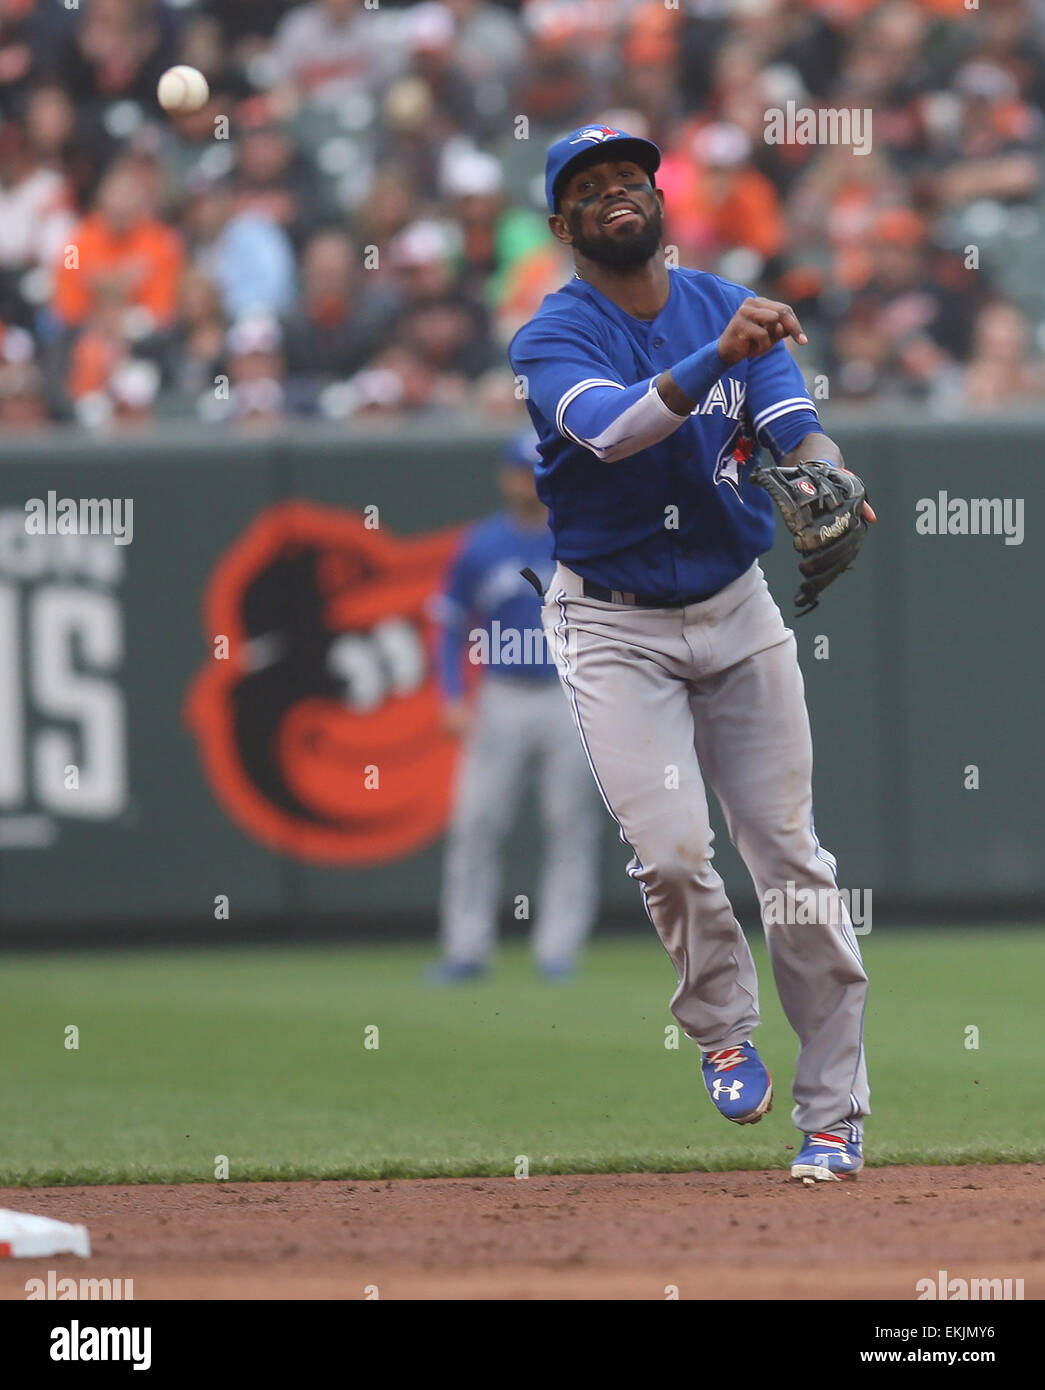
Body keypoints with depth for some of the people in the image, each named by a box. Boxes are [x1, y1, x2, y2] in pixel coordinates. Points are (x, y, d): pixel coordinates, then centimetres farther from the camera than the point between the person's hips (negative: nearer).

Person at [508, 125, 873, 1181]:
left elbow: (796, 429, -12)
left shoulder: (732, 310, 1)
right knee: (672, 851, -17)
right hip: (614, 627, -3)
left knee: (790, 854, 0)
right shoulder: (551, 339, -11)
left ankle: (834, 1113, 8)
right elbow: (613, 429, -31)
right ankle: (722, 1031, 12)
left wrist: (826, 483, -37)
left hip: (735, 611, 3)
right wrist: (717, 357, -47)